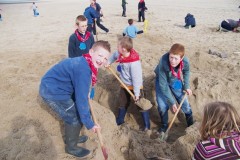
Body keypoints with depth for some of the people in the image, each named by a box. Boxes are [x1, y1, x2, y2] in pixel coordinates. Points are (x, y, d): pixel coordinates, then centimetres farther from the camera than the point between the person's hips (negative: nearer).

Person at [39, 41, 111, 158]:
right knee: (75, 119, 2)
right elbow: (81, 98, -27)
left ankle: (71, 137, 44)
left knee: (74, 113, 22)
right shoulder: (83, 69, -29)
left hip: (53, 87, 9)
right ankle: (71, 147, 25)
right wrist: (89, 124, -20)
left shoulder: (85, 63, 1)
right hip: (52, 92, -9)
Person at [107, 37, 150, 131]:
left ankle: (147, 125, 21)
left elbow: (137, 78, -30)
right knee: (123, 103, 22)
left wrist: (137, 93, -24)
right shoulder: (120, 54, -14)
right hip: (125, 85, 8)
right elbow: (114, 55, 14)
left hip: (134, 86, -7)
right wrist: (108, 62, 3)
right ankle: (119, 121, 42)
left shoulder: (134, 62, -36)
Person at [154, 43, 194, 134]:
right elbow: (163, 85, -32)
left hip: (176, 81, 3)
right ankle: (164, 125, 20)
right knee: (162, 106, -11)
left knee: (185, 103, 8)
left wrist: (186, 86, -9)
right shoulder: (163, 63, -41)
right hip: (162, 81, -2)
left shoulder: (185, 62, -31)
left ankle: (192, 125, 34)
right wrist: (171, 102, -27)